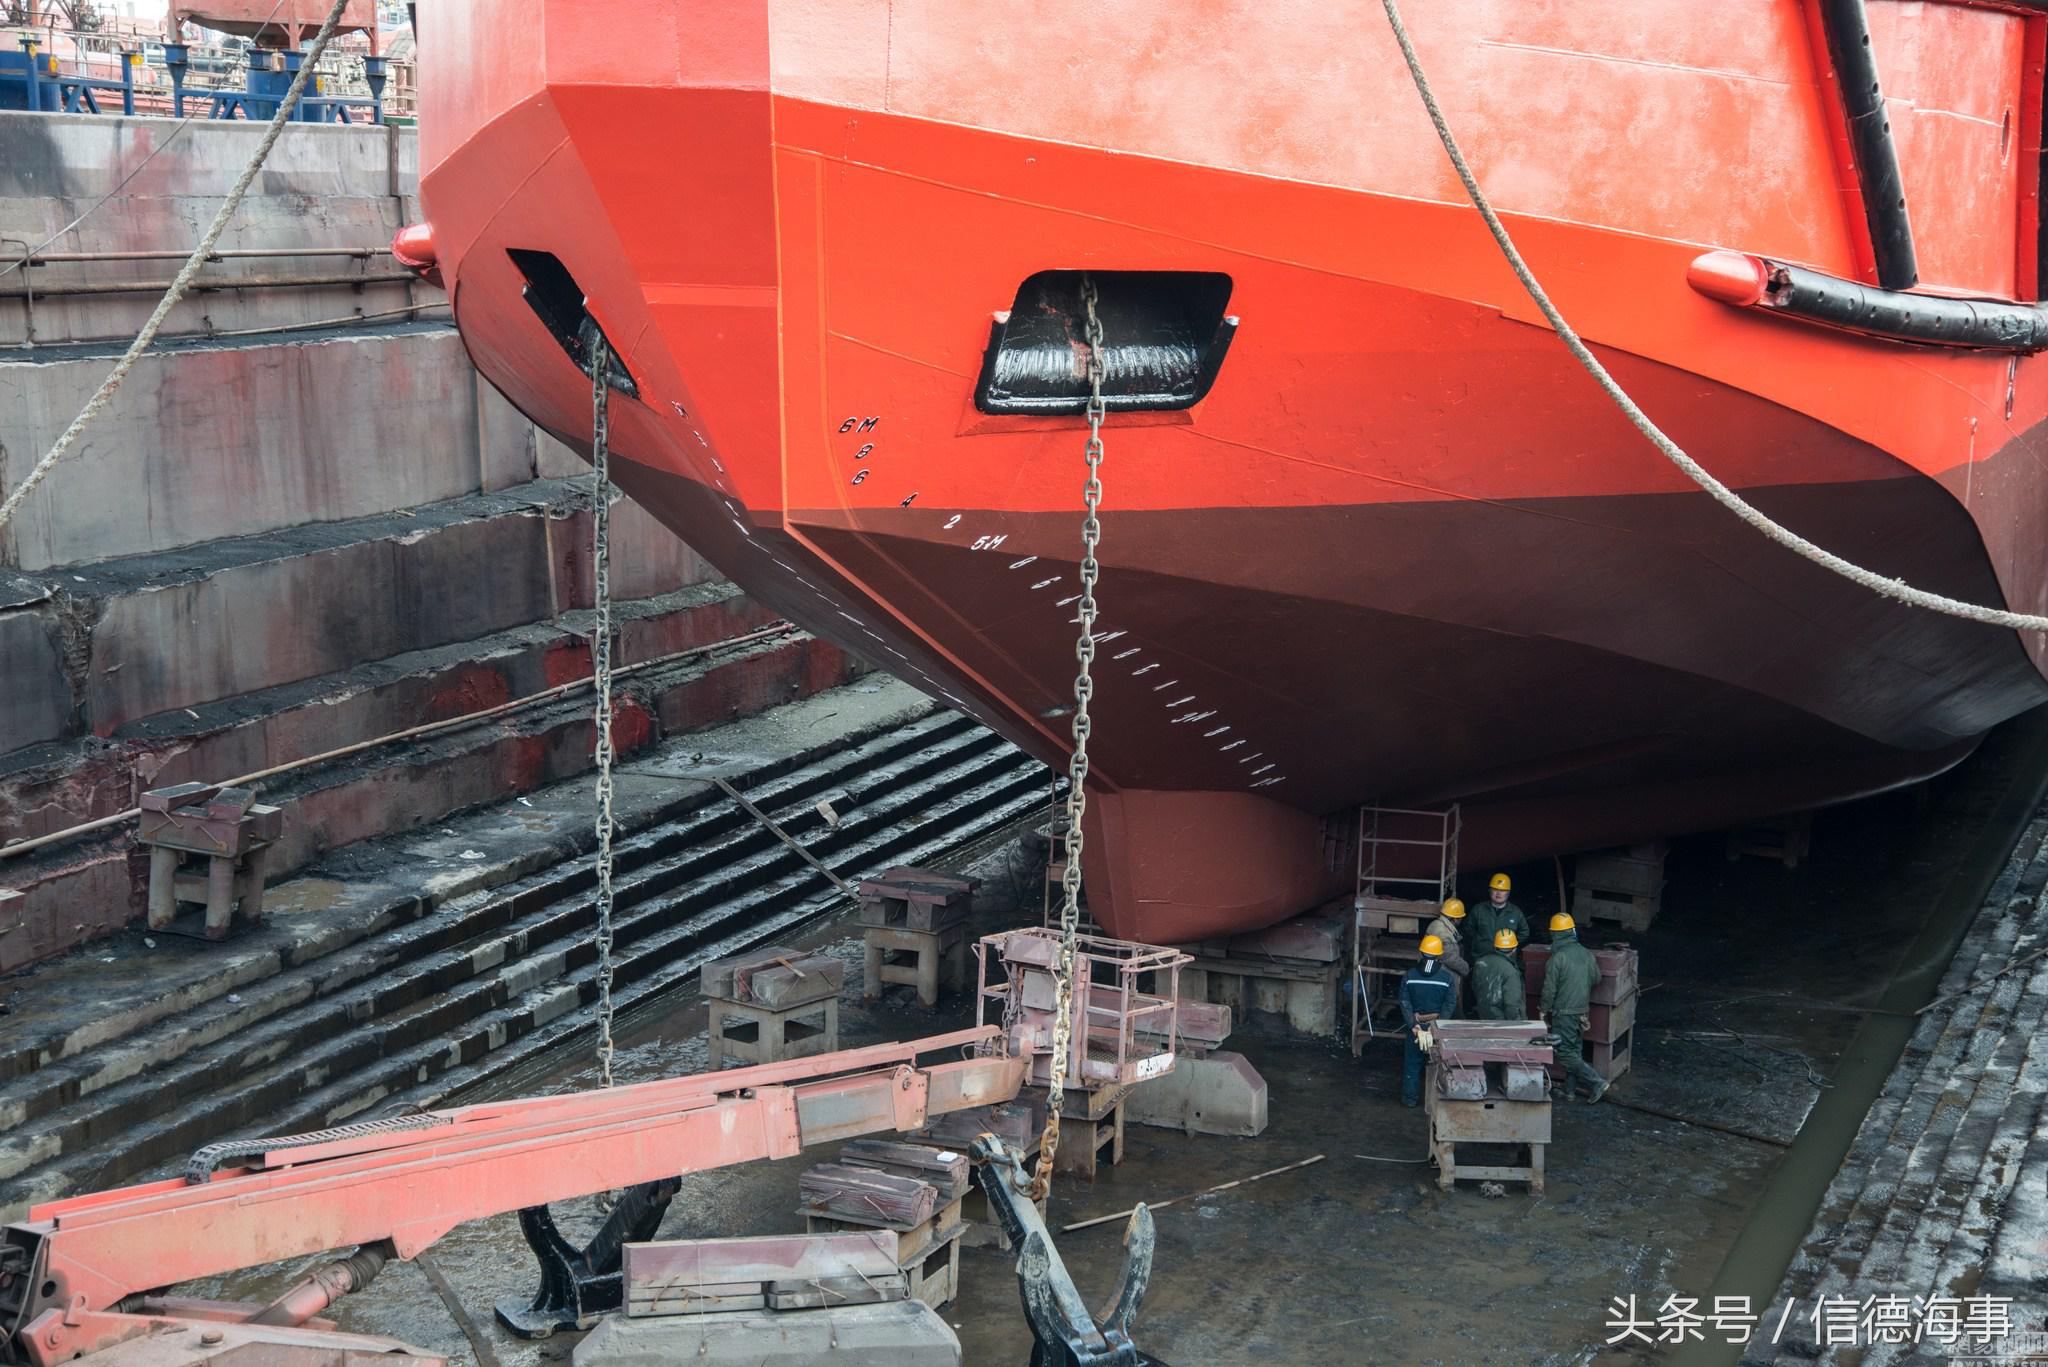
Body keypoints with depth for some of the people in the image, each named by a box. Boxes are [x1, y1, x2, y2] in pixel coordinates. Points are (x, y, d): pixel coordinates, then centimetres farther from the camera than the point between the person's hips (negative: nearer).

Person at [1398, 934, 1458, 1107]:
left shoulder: (1410, 976, -8)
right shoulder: (1446, 978, -11)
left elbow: (1405, 1003, -9)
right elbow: (1450, 1005, -12)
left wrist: (1413, 1024, -10)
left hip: (1416, 1025, 1)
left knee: (1412, 1062, 12)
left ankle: (1410, 1098, 18)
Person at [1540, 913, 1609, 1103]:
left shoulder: (1557, 958, -18)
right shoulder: (1587, 954, 0)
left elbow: (1549, 989, -15)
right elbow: (1596, 978, 12)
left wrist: (1544, 1011, -2)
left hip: (1563, 1012, -7)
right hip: (1583, 1010, 7)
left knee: (1565, 1054, -1)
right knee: (1575, 1050, 17)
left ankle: (1596, 1082, -9)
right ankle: (1569, 1089, 23)